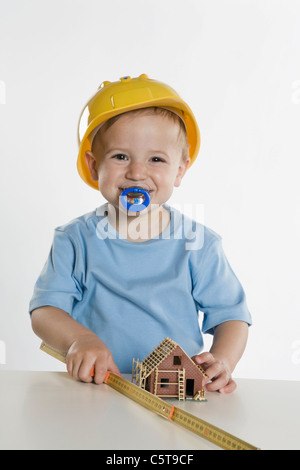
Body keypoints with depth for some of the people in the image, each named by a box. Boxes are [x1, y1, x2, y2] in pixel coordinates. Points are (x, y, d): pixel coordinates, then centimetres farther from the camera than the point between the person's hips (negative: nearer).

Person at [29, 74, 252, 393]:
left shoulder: (198, 244, 3)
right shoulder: (75, 241, 4)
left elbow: (230, 316, 7)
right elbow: (44, 311, 2)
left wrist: (223, 361, -14)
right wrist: (80, 339, -19)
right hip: (94, 393, 0)